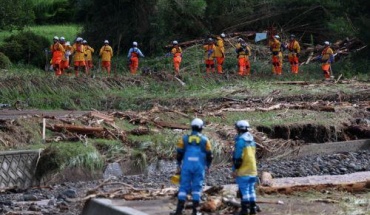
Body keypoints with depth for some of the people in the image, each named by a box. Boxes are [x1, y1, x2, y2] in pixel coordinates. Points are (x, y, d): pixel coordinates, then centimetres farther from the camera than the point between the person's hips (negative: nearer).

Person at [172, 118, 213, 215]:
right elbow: (209, 155, 5)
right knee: (197, 188, 6)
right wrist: (208, 166, 20)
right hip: (199, 167, 0)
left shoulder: (184, 139, 2)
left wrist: (179, 164, 19)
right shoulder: (205, 140, 1)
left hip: (187, 166, 0)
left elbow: (179, 153, 5)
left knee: (184, 187, 3)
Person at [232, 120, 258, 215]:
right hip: (252, 170, 8)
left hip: (243, 171, -8)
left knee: (243, 189, -4)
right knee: (251, 189, 13)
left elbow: (238, 156, -19)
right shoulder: (251, 139, 11)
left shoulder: (241, 140, -16)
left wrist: (235, 169, -15)